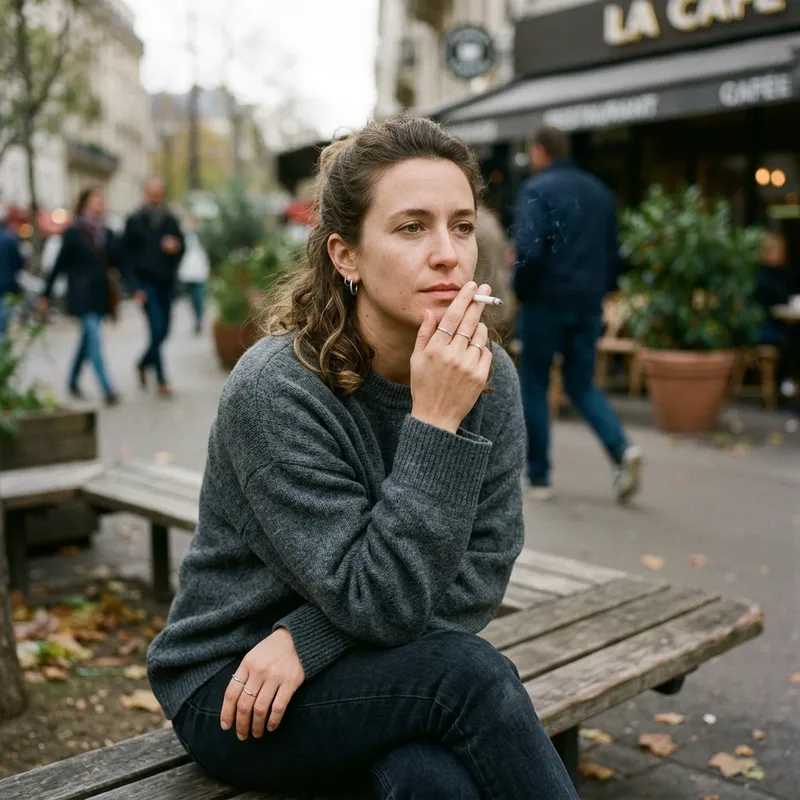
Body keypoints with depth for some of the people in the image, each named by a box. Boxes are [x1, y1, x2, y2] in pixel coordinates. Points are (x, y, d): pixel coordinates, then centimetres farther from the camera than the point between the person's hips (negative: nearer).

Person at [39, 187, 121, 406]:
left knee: (88, 339, 15)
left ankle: (73, 381, 32)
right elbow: (60, 265, 0)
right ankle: (107, 390, -17)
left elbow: (117, 259, 3)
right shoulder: (73, 233, -3)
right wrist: (46, 294, 2)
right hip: (82, 295, -5)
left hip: (101, 294, 5)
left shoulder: (106, 233, 9)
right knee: (94, 338, -13)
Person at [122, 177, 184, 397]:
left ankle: (143, 364, 33)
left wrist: (176, 247, -8)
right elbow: (126, 253, 0)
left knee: (163, 331, 7)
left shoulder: (170, 220, 11)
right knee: (157, 328, -12)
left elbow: (182, 246, 18)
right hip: (146, 283, -4)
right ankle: (161, 380, -7)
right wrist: (136, 285, -6)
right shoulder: (135, 221, 1)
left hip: (166, 282, 4)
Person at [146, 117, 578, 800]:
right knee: (472, 672, -26)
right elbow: (378, 605, -23)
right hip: (234, 691, -3)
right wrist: (436, 423, -31)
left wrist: (309, 634, -18)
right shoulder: (276, 389, -23)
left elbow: (480, 576, -8)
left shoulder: (488, 375, -9)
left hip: (380, 670, 3)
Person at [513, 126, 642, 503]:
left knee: (534, 387, 8)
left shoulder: (537, 189, -7)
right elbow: (613, 253, 13)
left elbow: (529, 250, -18)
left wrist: (522, 291, -4)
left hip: (547, 302, -5)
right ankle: (622, 450, -8)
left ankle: (539, 477, 12)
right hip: (589, 306, 6)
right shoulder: (599, 190, 14)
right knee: (582, 385, 15)